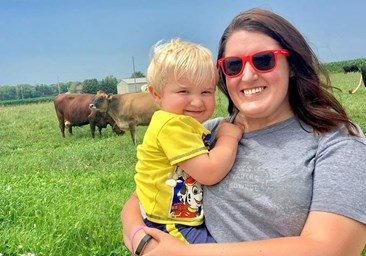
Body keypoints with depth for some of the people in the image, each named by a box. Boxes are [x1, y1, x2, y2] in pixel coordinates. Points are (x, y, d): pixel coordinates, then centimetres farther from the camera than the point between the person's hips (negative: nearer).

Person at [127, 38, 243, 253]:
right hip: (172, 229, -10)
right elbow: (209, 173, -26)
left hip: (192, 220, 10)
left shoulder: (189, 126, 8)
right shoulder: (171, 125, -23)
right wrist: (229, 137, -12)